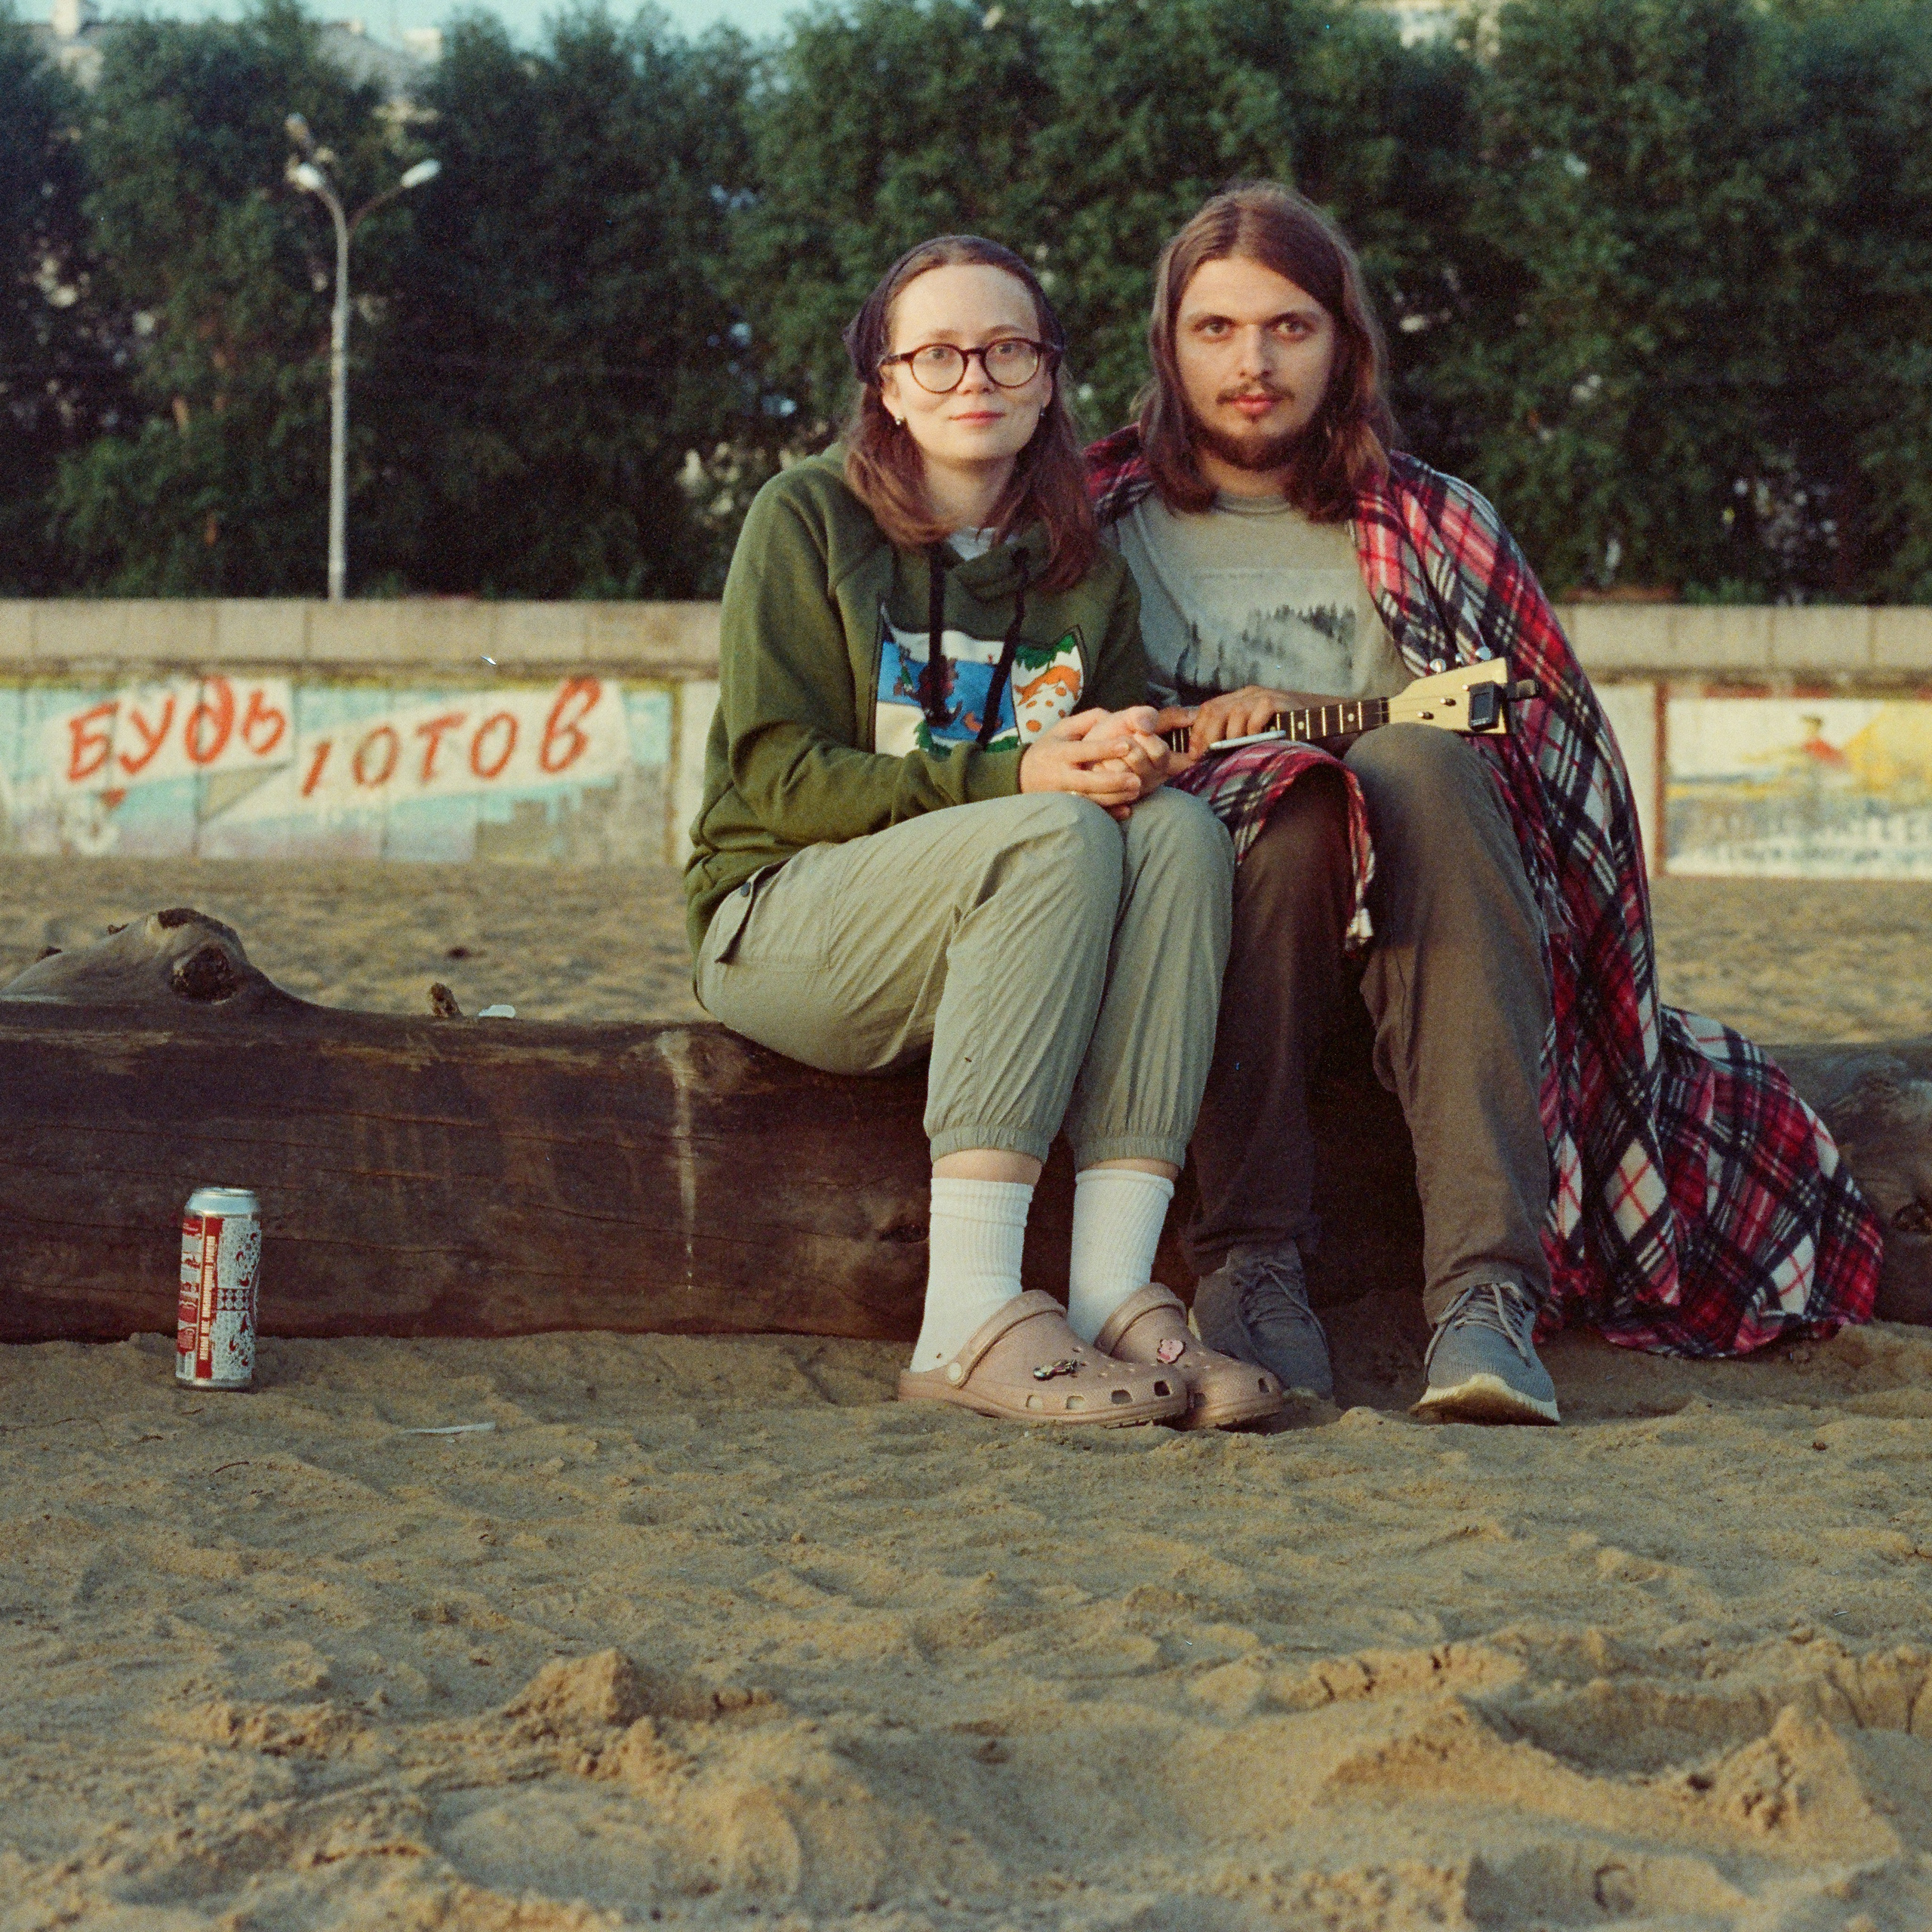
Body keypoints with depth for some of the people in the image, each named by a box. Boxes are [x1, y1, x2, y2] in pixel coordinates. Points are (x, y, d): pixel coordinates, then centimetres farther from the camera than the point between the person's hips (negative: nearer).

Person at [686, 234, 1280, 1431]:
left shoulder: (1086, 566, 13)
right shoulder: (808, 519, -1)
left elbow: (1126, 757, 9)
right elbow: (779, 775, -10)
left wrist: (1135, 760, -18)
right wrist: (1011, 777, -23)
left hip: (996, 939, 4)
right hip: (780, 922, -4)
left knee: (1182, 832, -26)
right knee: (1062, 840, -33)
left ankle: (1114, 1294, -35)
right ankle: (969, 1321, -41)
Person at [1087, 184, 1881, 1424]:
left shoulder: (1433, 527, 17)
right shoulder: (1105, 522, 16)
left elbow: (1530, 735, 7)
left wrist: (1308, 713, -7)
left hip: (1413, 919, 1)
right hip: (1198, 914, -1)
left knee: (1419, 766, -33)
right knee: (1293, 795, -33)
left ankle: (1488, 1291, -45)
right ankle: (1255, 1262, -37)